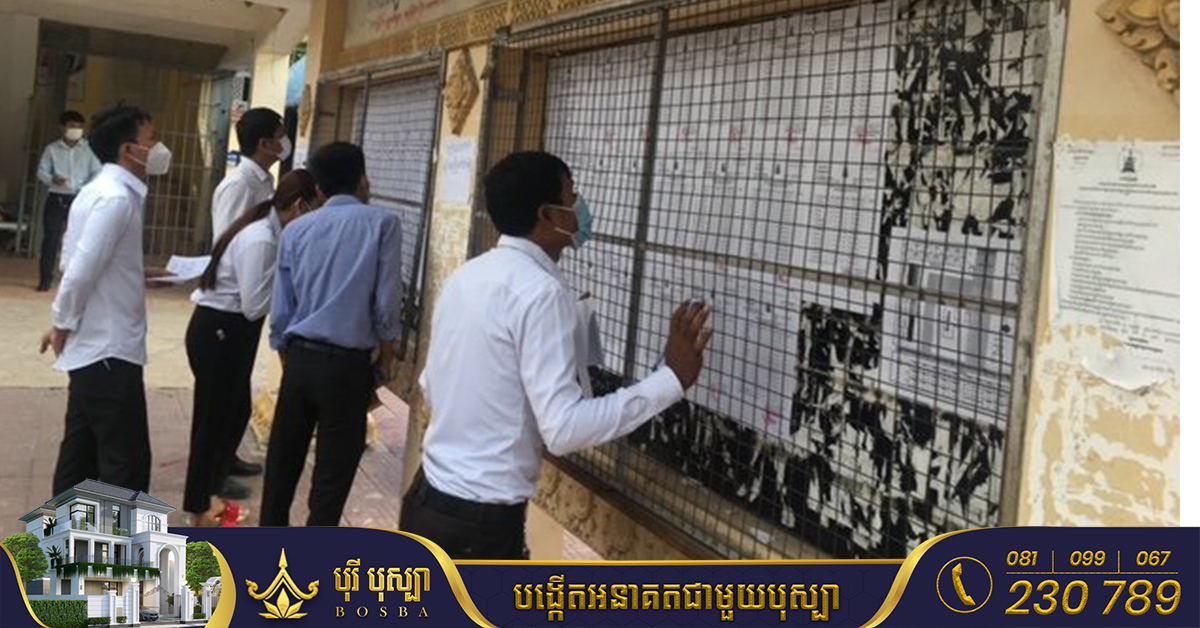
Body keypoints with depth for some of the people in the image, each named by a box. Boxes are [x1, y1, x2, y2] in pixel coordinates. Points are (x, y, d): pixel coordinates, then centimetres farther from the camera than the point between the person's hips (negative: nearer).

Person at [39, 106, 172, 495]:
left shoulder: (101, 191, 12)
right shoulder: (117, 197, -19)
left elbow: (87, 264, 16)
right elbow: (81, 270, -23)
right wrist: (63, 325, -10)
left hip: (93, 346, 10)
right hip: (109, 350, -10)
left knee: (82, 451, 17)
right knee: (126, 460, -4)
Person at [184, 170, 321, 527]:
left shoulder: (270, 232, 6)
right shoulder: (260, 240, -24)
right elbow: (254, 305, -23)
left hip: (230, 331, 10)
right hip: (218, 332, -10)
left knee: (236, 410, 20)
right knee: (214, 417, 2)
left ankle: (214, 481, 38)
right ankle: (199, 507, 16)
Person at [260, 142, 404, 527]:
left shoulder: (296, 230, 8)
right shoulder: (382, 223, -3)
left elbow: (280, 312, 8)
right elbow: (386, 307, -8)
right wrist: (383, 366, 4)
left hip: (300, 358, 4)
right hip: (348, 364, -4)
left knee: (282, 462, 15)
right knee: (332, 473, 5)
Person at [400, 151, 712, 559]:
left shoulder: (466, 276, 7)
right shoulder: (541, 291, -19)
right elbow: (564, 429, -24)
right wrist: (673, 378, -20)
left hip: (429, 502, 9)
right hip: (479, 523, -9)